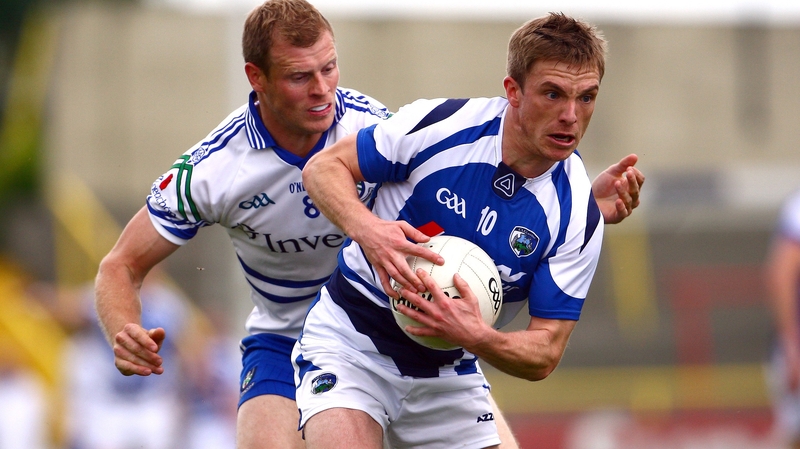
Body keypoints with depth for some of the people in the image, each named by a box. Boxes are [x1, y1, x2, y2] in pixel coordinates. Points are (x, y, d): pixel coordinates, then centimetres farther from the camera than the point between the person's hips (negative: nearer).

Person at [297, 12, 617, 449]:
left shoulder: (578, 216, -14)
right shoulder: (441, 124, -18)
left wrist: (475, 336, -33)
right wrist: (365, 228, -28)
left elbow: (544, 353, -11)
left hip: (449, 374, 3)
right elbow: (323, 166, -7)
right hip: (350, 343, -3)